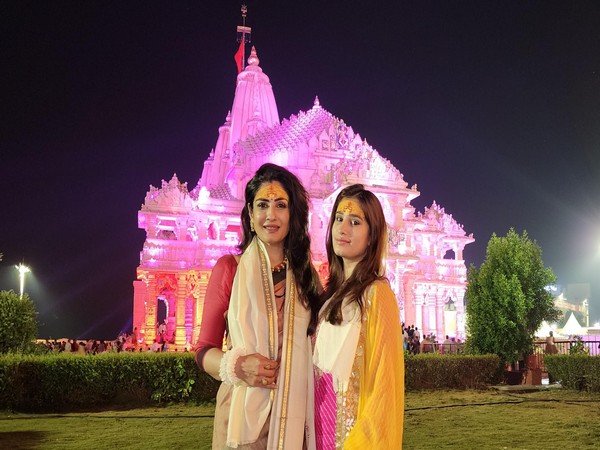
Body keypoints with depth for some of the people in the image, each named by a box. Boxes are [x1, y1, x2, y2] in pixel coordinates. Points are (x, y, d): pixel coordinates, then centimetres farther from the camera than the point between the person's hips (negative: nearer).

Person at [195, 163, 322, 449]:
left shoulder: (306, 275, 7)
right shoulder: (230, 268, -3)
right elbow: (204, 350, 0)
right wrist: (235, 365, -20)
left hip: (295, 415, 3)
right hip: (244, 414, -3)